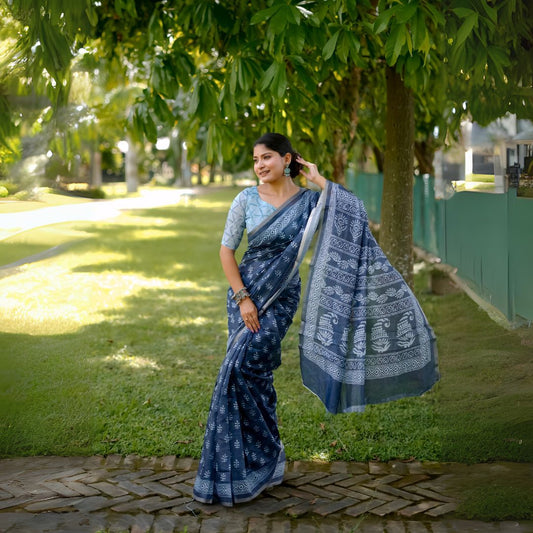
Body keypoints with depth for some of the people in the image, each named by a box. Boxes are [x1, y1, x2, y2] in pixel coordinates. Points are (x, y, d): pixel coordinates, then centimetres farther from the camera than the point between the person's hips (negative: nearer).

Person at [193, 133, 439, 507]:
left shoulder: (309, 201, -3)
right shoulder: (246, 199, 0)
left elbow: (354, 211, -17)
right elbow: (227, 248, 1)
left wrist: (319, 181, -13)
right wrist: (242, 297, -7)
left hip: (282, 297, -3)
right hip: (245, 291, 3)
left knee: (242, 366, -15)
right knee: (255, 374, 7)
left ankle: (258, 463, -1)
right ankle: (264, 461, 23)